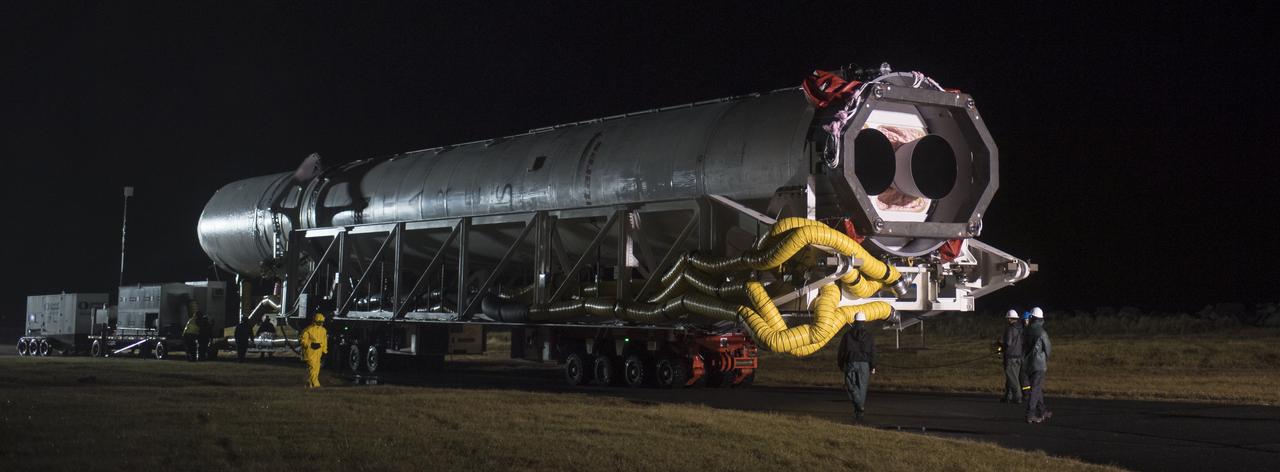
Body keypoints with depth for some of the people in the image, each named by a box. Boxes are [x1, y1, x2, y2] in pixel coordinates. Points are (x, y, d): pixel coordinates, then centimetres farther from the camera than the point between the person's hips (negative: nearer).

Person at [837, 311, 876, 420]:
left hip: (851, 363, -1)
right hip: (864, 364, 1)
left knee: (851, 386, 3)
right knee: (862, 388, 6)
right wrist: (872, 367, 7)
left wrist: (841, 365, 14)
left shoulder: (847, 335, 3)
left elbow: (842, 351, 5)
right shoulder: (869, 336, 4)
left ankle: (859, 405, -19)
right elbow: (872, 353, 2)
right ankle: (859, 412, 9)